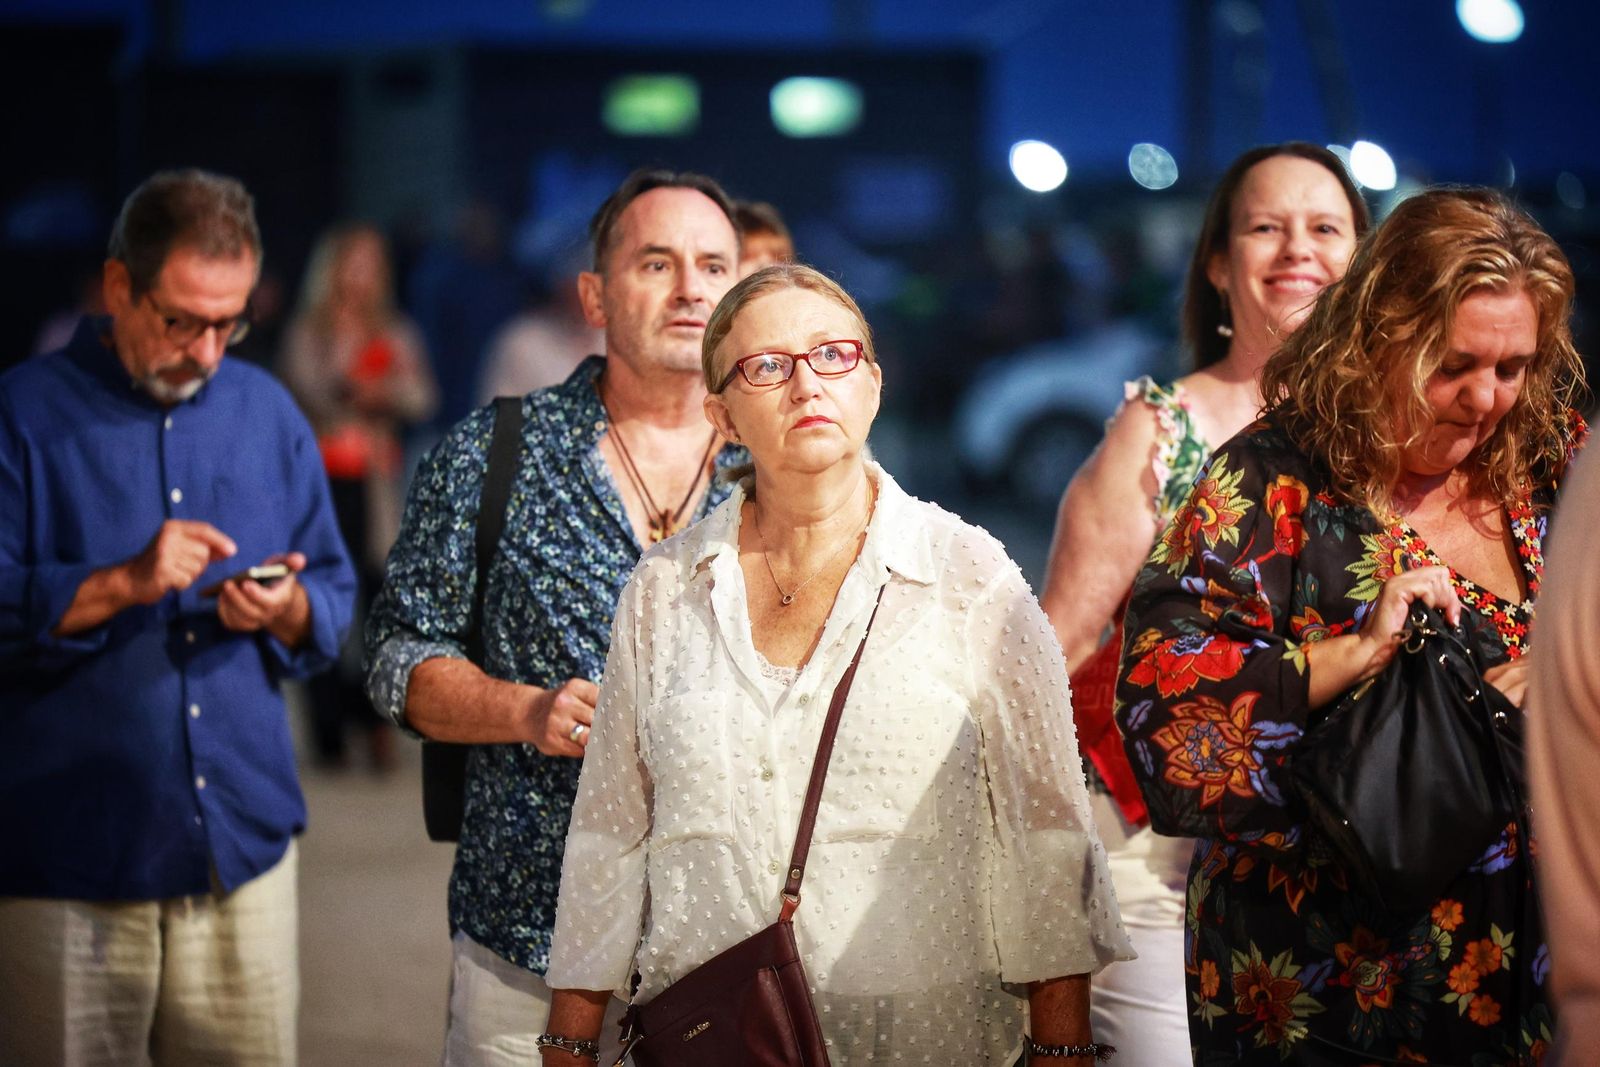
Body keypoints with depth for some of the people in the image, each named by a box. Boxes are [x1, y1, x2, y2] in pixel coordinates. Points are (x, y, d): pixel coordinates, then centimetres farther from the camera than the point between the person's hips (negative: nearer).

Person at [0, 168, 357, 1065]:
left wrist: (286, 610, -8)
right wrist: (123, 584, -21)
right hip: (72, 854, -4)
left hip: (244, 845, 4)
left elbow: (335, 597, 14)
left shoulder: (267, 411, 12)